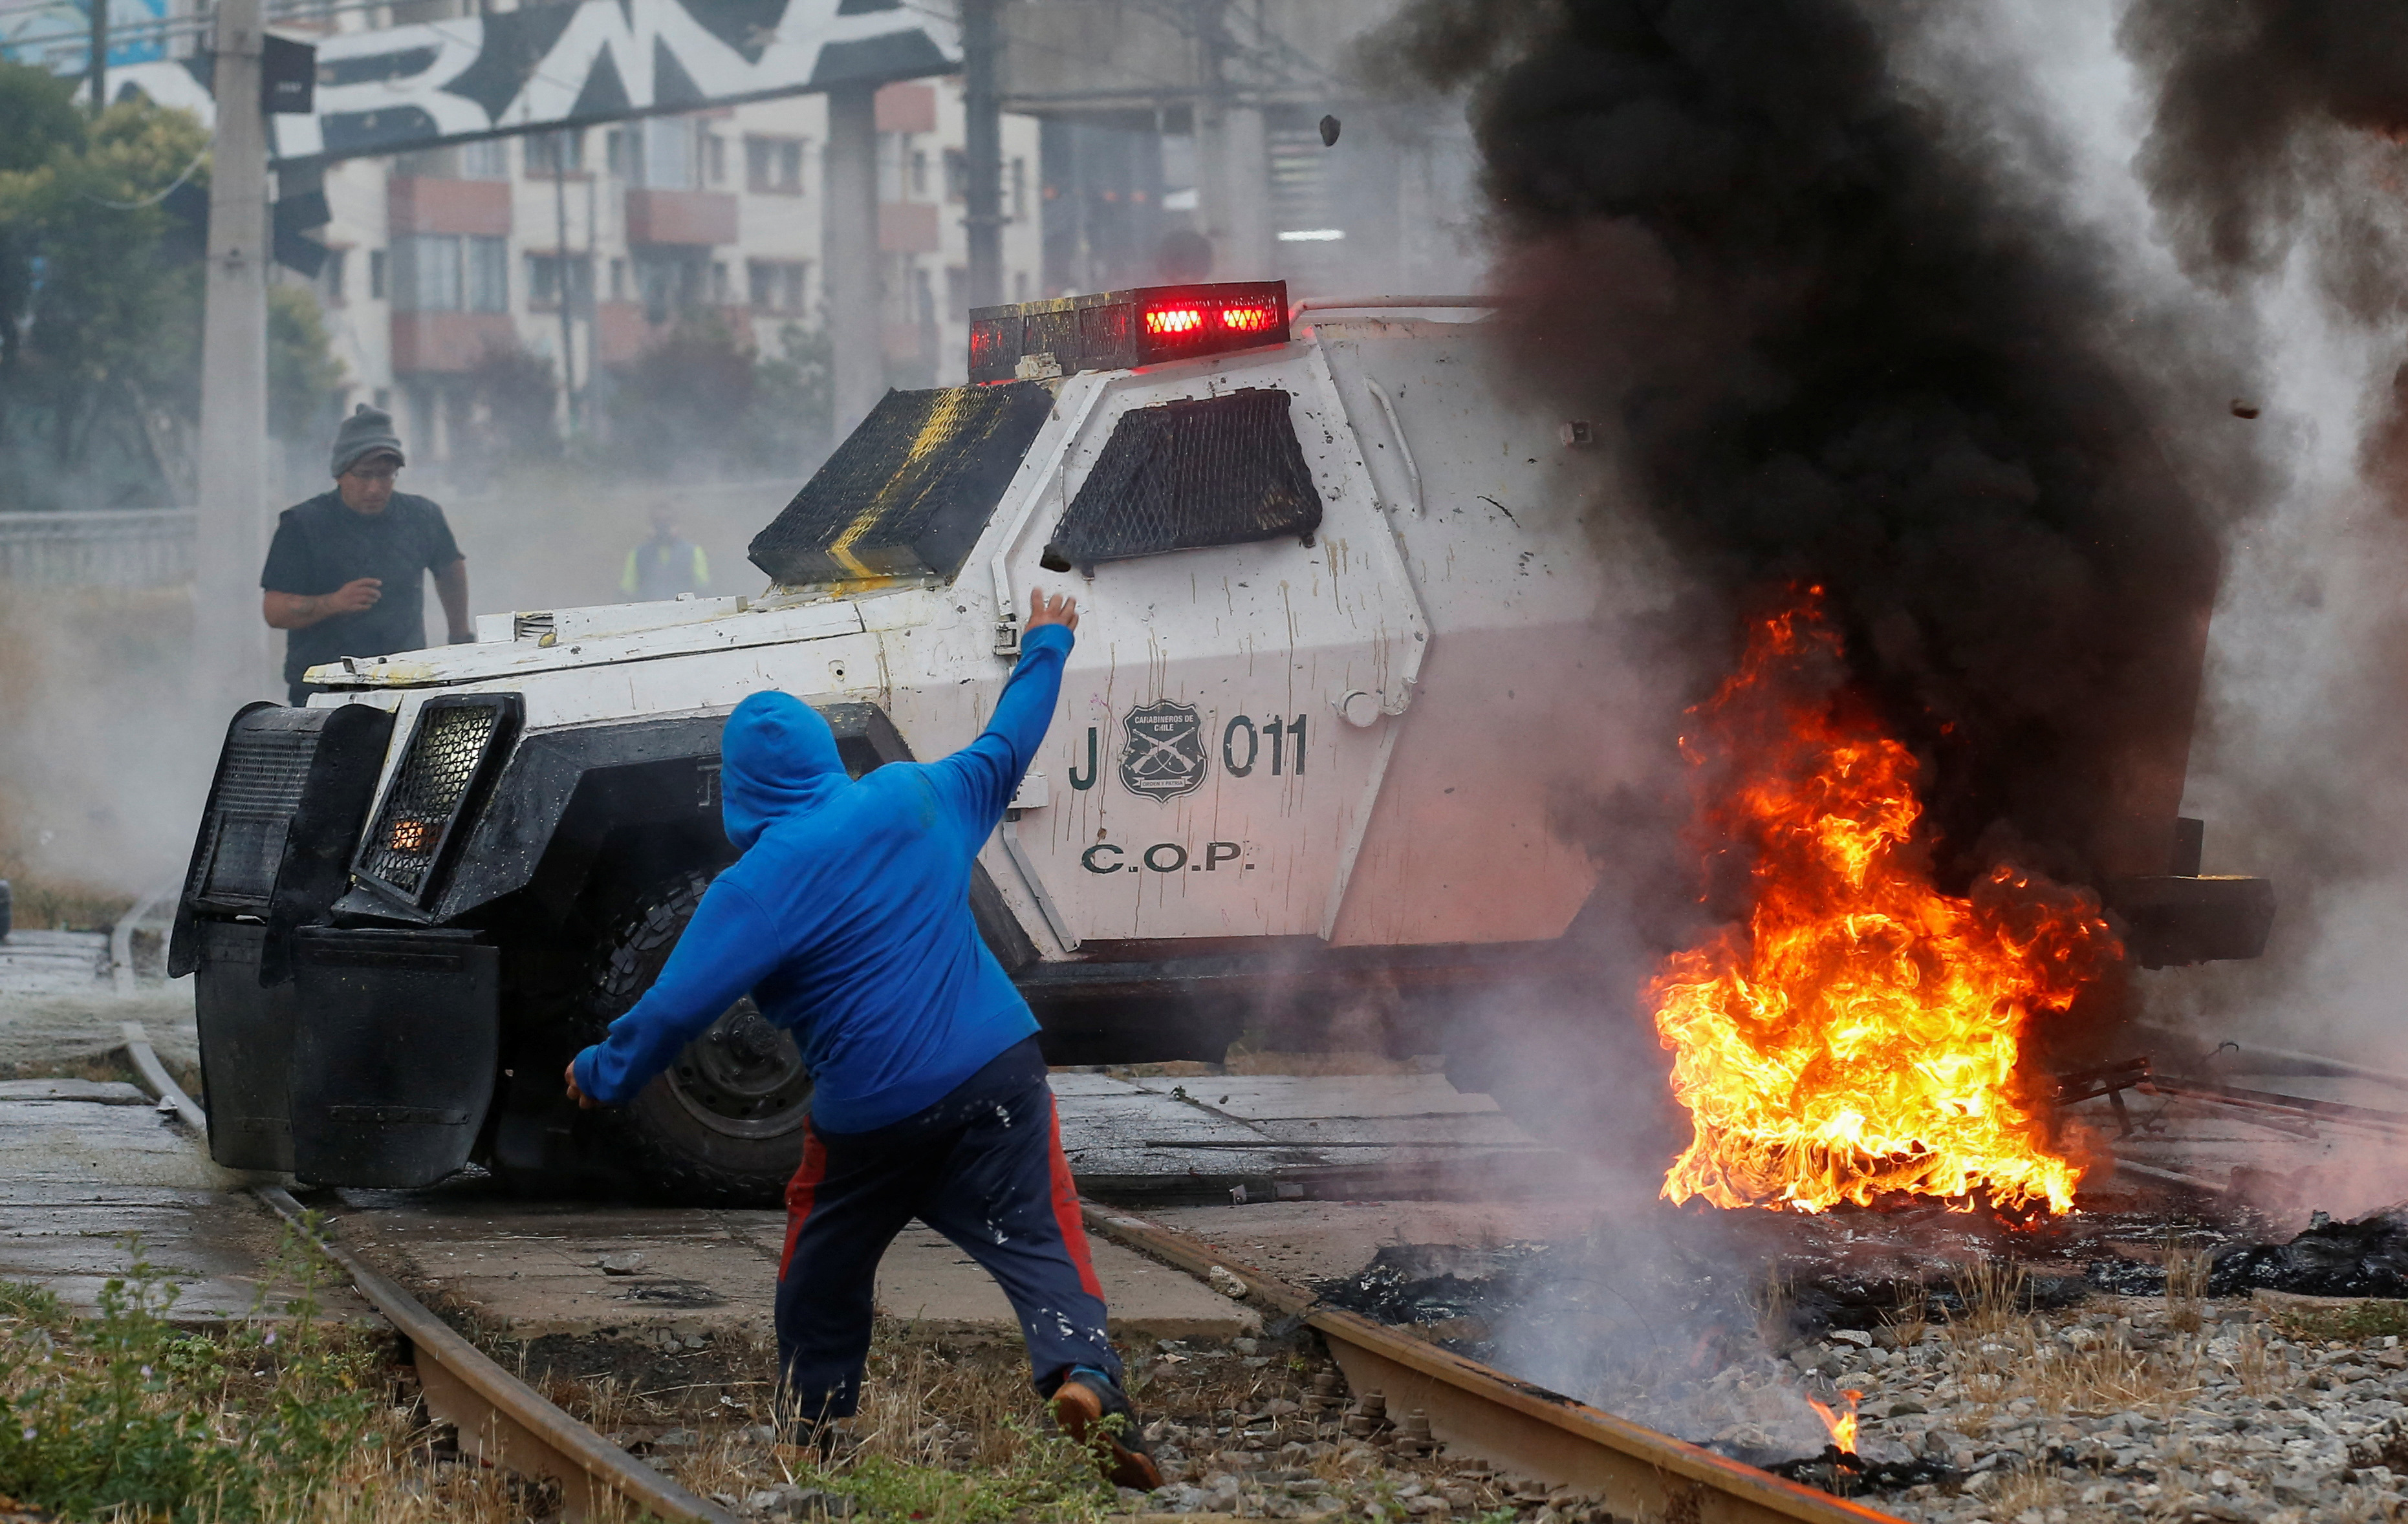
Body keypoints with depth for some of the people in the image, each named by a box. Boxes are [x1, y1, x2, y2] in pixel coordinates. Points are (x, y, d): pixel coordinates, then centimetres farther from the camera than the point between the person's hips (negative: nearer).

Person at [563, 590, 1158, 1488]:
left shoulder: (758, 883, -8)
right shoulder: (916, 799, 5)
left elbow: (675, 1007, -10)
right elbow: (1005, 750, 24)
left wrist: (603, 1076, 6)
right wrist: (1044, 651, 40)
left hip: (870, 1115, -3)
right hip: (994, 1074, 3)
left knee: (821, 1281, 19)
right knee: (1037, 1244, -5)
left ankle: (816, 1441, 28)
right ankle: (1082, 1375, -30)